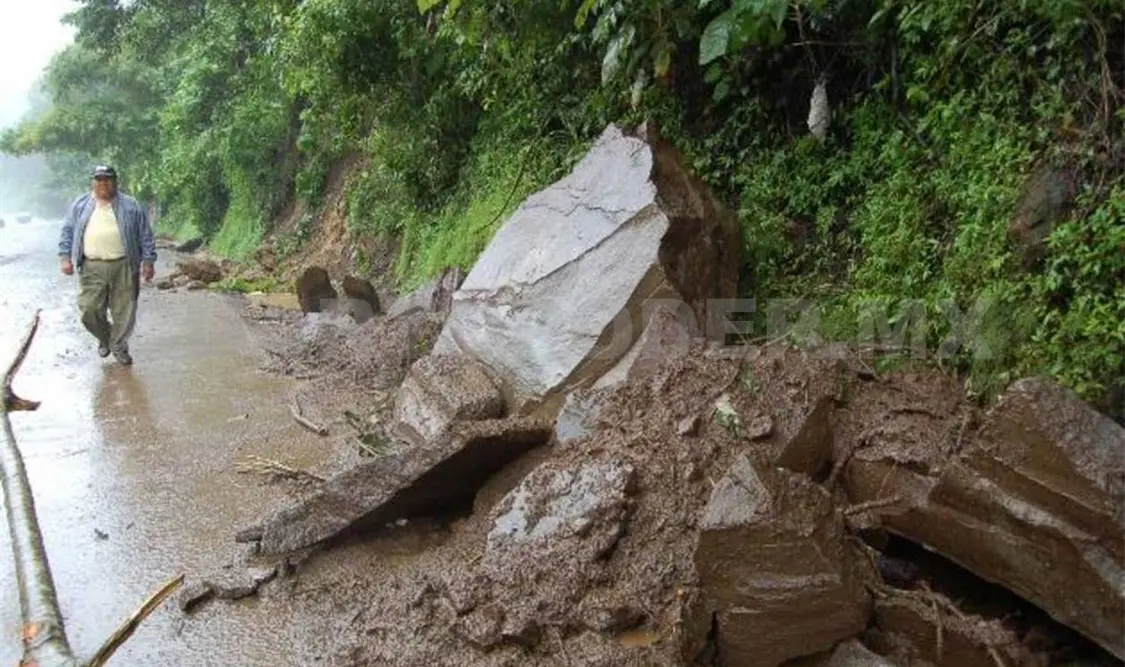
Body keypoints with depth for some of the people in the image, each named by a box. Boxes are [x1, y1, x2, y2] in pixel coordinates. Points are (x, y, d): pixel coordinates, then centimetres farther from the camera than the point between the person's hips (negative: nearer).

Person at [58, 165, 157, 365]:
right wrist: (65, 257, 1)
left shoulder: (131, 206, 4)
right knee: (90, 310, -1)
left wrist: (148, 261, -1)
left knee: (124, 311, 2)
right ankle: (104, 338, 27)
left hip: (123, 267, -1)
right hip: (92, 268, 1)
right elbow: (67, 233, 11)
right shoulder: (80, 205, 9)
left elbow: (145, 236, 5)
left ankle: (119, 347, 20)